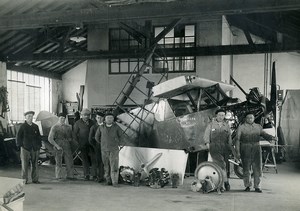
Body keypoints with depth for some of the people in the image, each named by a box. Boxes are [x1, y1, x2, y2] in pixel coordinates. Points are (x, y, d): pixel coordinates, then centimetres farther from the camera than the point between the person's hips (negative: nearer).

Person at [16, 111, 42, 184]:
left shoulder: (35, 126, 12)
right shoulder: (22, 126, 2)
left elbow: (39, 136, 16)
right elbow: (18, 136, 3)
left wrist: (39, 145, 8)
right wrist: (20, 145, -4)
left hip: (35, 149, 3)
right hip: (25, 148, -3)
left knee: (35, 164, 4)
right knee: (25, 165, -1)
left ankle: (35, 179, 11)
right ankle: (24, 179, 7)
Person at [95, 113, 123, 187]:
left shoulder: (116, 127, -3)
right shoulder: (101, 127, 1)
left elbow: (121, 135, 13)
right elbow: (97, 136, 17)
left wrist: (118, 143, 16)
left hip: (114, 149, -2)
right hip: (104, 149, 2)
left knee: (114, 166, -8)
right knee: (106, 166, 7)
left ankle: (115, 182, -6)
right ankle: (108, 180, 20)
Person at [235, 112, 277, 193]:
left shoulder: (258, 127, 11)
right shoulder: (241, 127, 2)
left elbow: (264, 135, 11)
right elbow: (237, 140, 0)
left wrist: (271, 137, -11)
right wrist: (237, 152, -7)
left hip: (256, 149, 2)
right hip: (245, 150, -2)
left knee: (257, 168, -1)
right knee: (246, 169, 2)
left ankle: (257, 187, 7)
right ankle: (247, 186, 16)